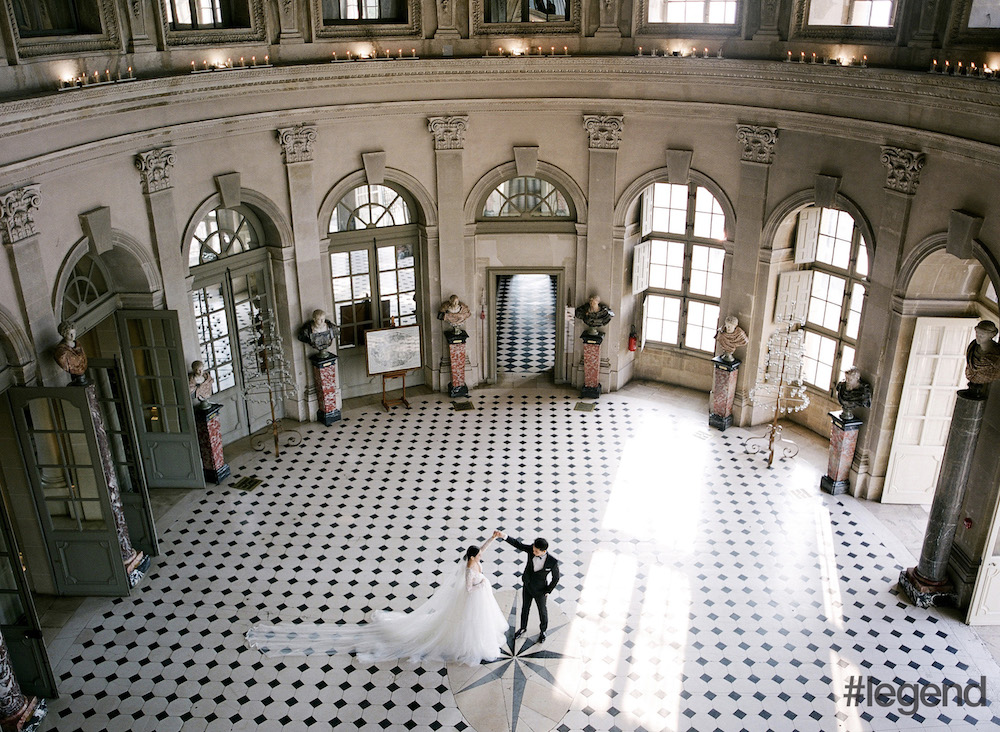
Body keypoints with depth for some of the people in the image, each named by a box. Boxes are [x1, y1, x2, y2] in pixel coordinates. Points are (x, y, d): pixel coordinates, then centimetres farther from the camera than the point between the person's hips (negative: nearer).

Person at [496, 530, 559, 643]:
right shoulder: (532, 549, -28)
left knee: (542, 610, 23)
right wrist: (504, 536, -38)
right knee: (525, 608, 25)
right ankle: (523, 628, 52)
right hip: (527, 586, 3)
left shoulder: (552, 562, -35)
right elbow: (518, 545, -24)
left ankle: (543, 630, 52)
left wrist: (547, 591, -9)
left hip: (539, 590, -3)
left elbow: (556, 578, -18)